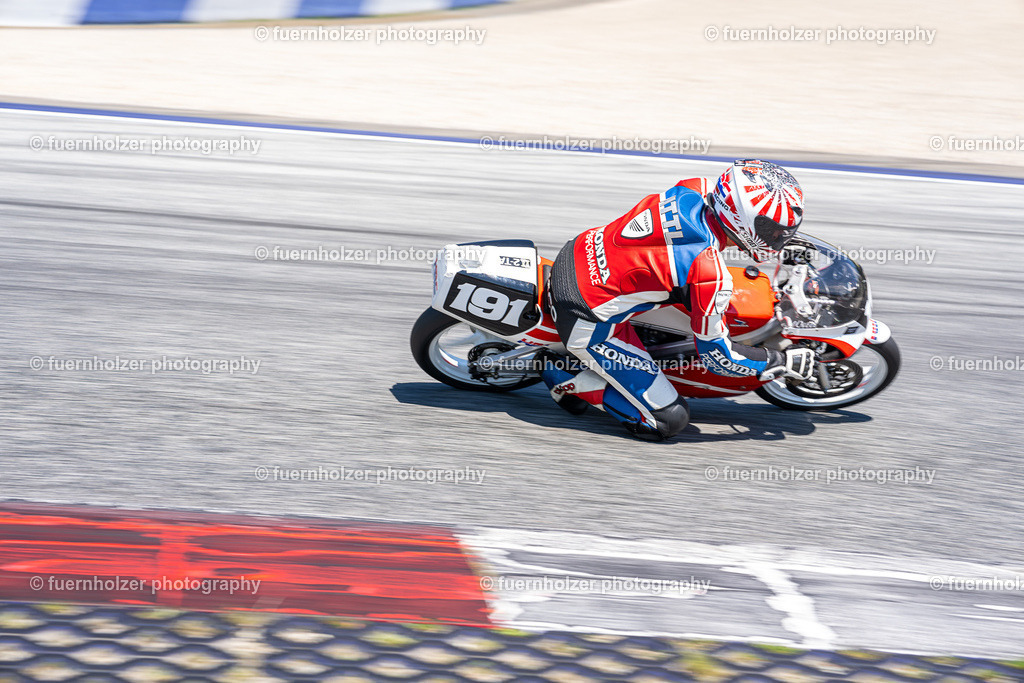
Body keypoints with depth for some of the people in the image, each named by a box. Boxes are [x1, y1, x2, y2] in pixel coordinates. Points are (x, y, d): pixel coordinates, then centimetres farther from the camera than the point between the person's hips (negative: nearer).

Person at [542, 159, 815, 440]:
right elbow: (715, 353, -13)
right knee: (669, 420, -3)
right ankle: (567, 379, 3)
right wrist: (783, 362, -1)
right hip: (586, 321, -8)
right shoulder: (711, 274, -26)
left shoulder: (695, 190, -6)